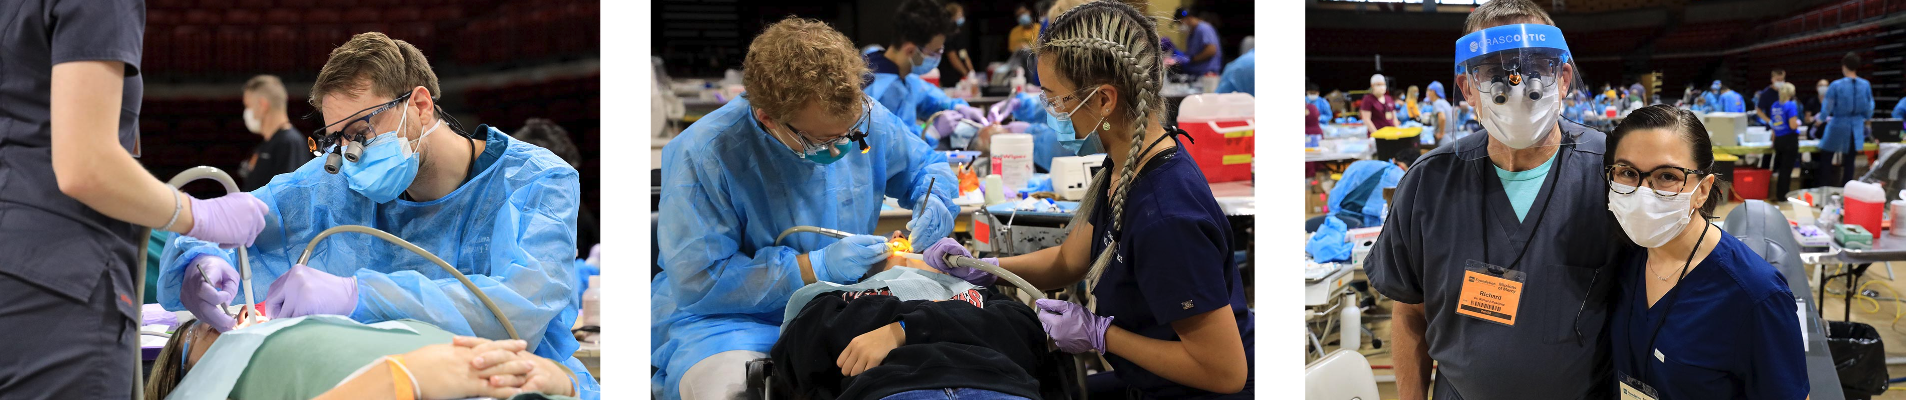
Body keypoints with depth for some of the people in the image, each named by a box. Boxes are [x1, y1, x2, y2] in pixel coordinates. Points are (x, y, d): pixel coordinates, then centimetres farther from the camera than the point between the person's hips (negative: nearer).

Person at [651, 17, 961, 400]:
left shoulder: (866, 118, -3)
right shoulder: (703, 156, -19)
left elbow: (928, 165, 18)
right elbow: (696, 282, -21)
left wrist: (934, 202, -7)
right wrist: (816, 267, -23)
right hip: (730, 319, -4)